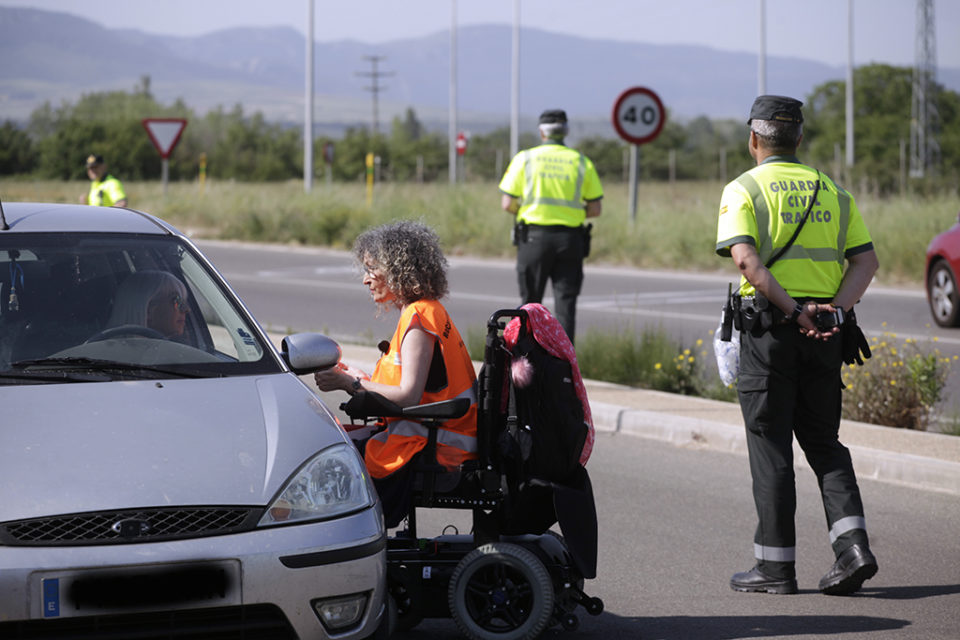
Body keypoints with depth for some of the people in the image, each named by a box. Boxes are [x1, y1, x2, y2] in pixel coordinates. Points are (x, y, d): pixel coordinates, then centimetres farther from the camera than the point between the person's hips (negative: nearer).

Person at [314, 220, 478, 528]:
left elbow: (408, 396, -22)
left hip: (434, 447, -10)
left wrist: (349, 384, -15)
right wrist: (357, 377, 12)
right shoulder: (428, 311, 15)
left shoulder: (419, 318, -15)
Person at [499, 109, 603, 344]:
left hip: (534, 236, -1)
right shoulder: (582, 162, 5)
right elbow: (595, 208, 5)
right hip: (570, 240, 1)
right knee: (566, 303, 1)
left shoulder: (525, 159, 1)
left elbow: (507, 204, -2)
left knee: (530, 301, 10)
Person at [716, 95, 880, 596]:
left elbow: (746, 259, -18)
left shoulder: (743, 189, -2)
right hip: (828, 331, 4)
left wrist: (792, 310, -17)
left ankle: (776, 564, 5)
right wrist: (836, 307, -7)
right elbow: (866, 259, 3)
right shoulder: (832, 191, 12)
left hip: (770, 327, -4)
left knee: (771, 446, 3)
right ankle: (852, 544, -3)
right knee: (824, 442, 14)